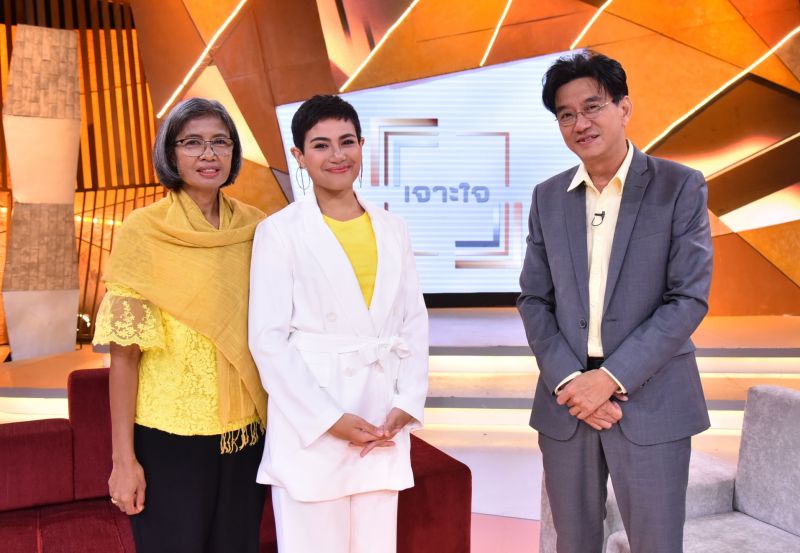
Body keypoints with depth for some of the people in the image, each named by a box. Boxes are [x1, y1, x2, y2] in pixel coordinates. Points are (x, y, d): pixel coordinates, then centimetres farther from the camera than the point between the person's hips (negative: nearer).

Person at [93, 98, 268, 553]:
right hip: (169, 436, -3)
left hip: (247, 433, 3)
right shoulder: (143, 231, -9)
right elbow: (124, 352, -8)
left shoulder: (256, 228, 1)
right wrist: (124, 458, -9)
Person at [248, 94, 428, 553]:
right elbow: (269, 339, -8)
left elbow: (415, 323, 9)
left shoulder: (393, 229, 9)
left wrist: (405, 406, -2)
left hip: (384, 429, 4)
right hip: (310, 429, -4)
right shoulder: (280, 231, -4)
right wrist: (330, 420, -12)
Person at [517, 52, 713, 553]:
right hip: (565, 400, 3)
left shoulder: (680, 187, -3)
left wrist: (610, 378, -15)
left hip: (650, 401, -3)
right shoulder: (548, 197, 8)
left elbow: (689, 299, -9)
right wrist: (567, 380, -9)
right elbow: (533, 300, 5)